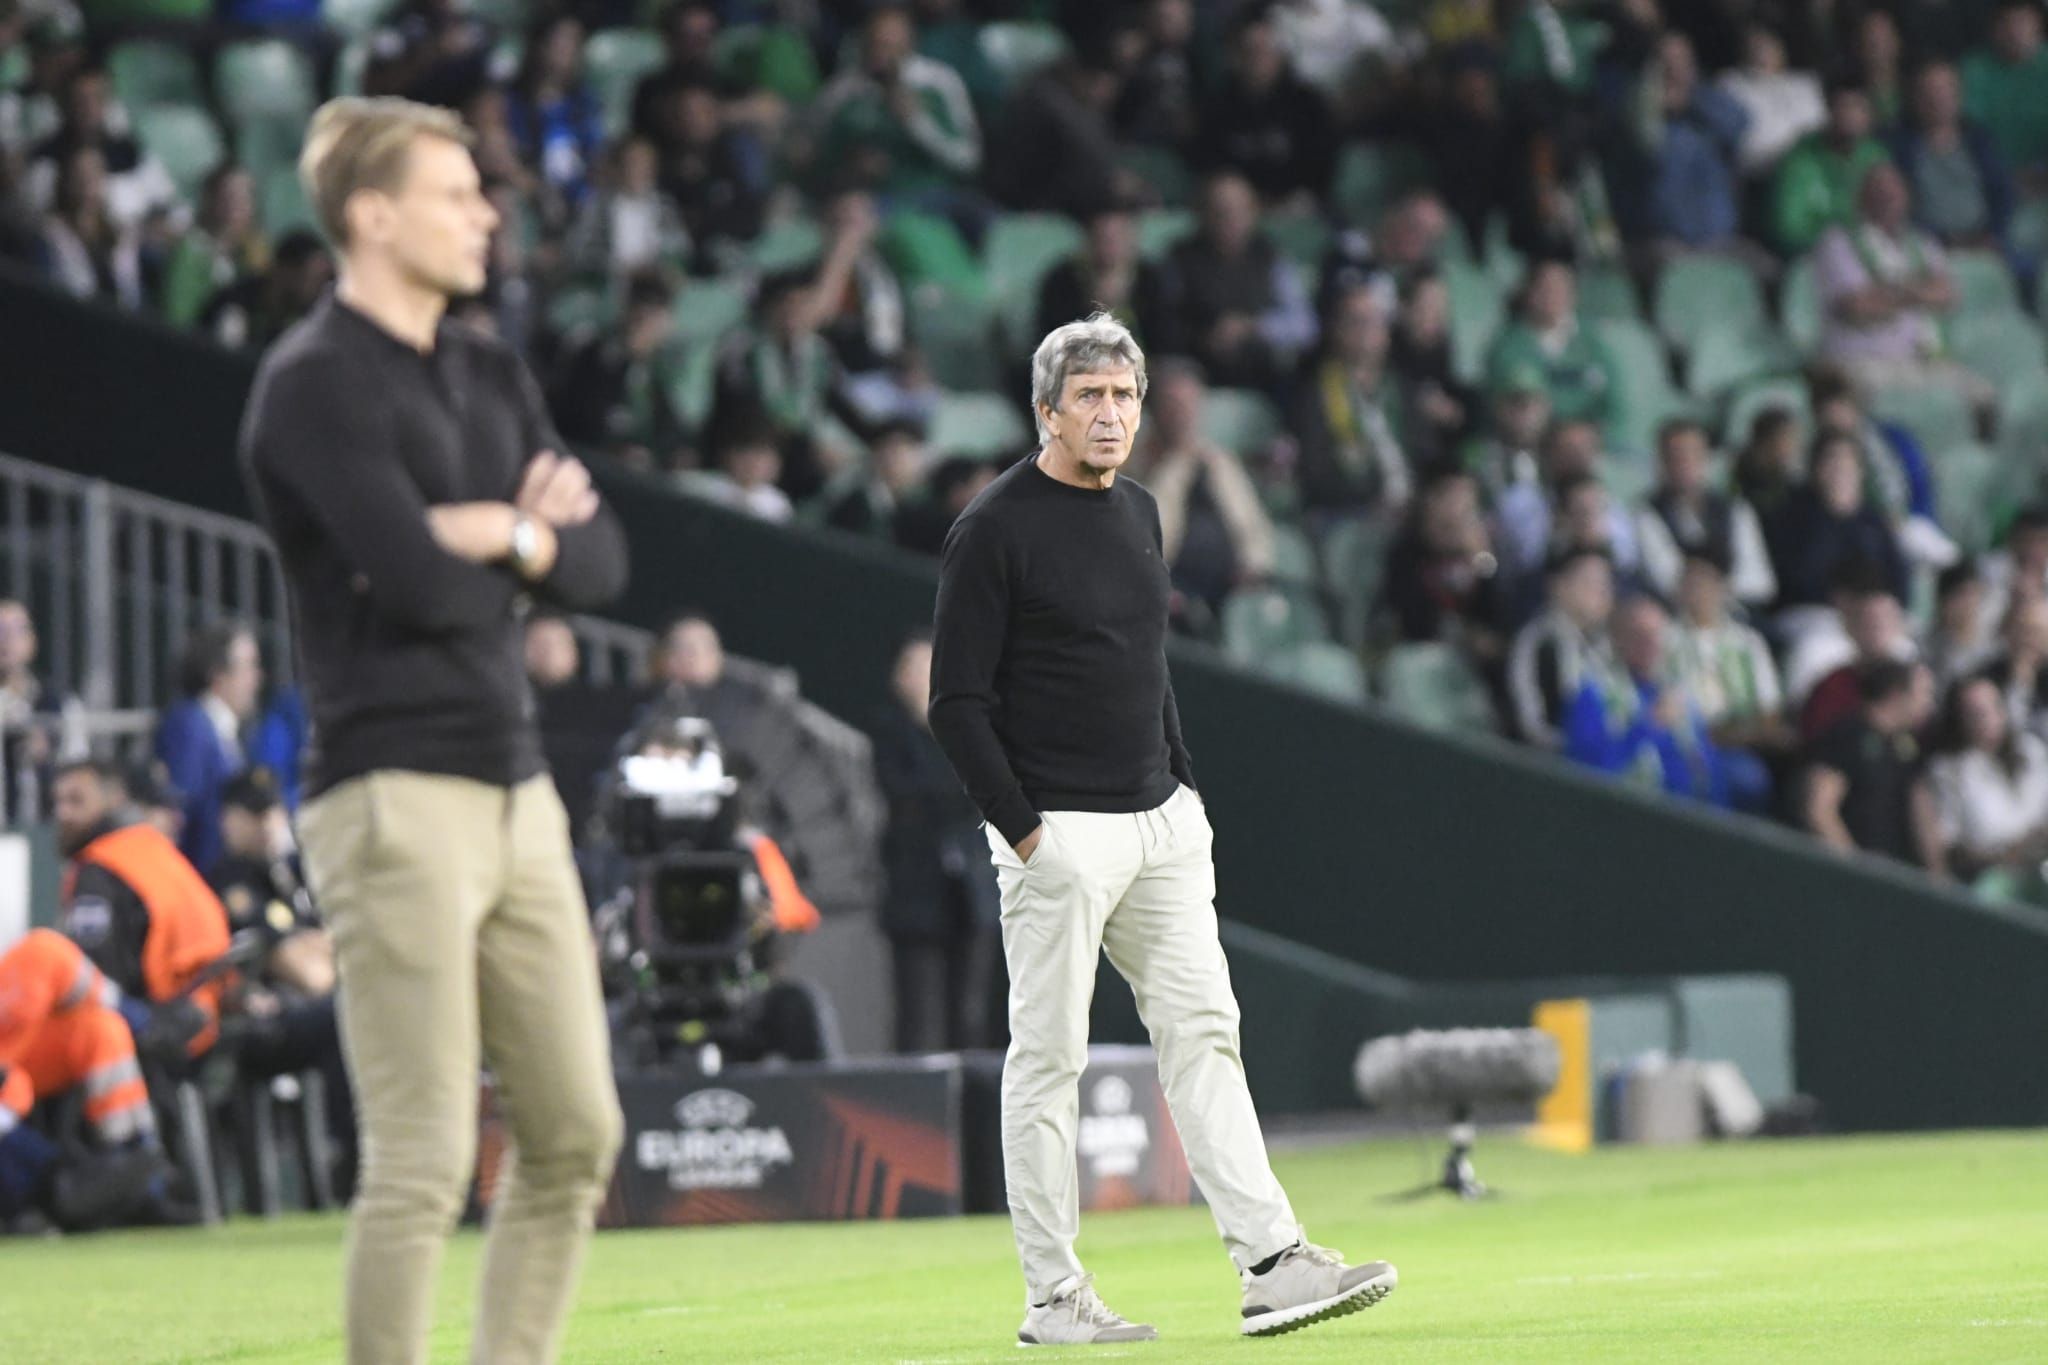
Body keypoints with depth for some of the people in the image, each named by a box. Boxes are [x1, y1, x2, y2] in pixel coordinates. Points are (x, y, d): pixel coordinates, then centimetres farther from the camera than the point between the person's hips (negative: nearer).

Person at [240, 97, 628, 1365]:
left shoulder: (492, 375, 17)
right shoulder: (316, 383, -9)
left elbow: (600, 562, 11)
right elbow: (413, 578, -20)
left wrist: (496, 536, -8)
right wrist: (529, 529, -2)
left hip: (518, 793, 9)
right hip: (396, 795, -9)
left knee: (577, 1134, 10)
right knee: (427, 1156, -10)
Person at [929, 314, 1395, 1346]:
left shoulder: (1137, 512, 14)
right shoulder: (996, 530, -10)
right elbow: (957, 702, -12)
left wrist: (1183, 787, 15)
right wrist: (1022, 831, -15)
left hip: (1162, 824, 7)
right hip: (1058, 834, -7)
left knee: (1203, 1032, 2)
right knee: (1048, 1057, -2)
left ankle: (1270, 1263, -1)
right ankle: (1053, 1297, 2)